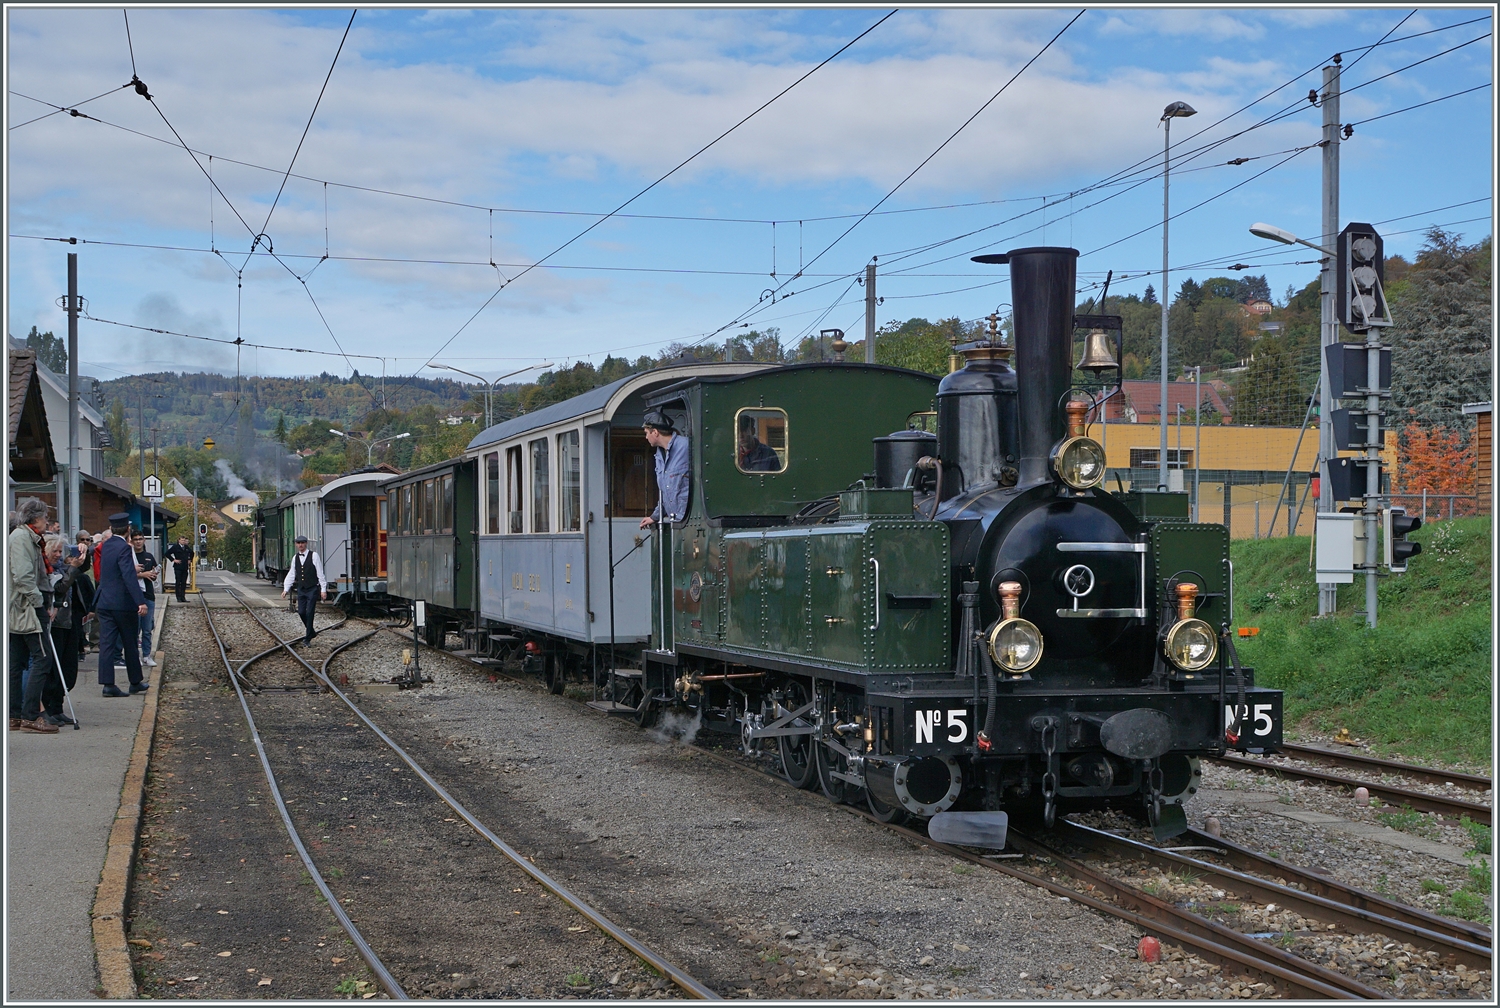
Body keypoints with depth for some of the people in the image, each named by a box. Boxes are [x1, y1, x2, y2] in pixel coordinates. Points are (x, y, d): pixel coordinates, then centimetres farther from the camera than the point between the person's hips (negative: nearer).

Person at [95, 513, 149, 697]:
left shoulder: (106, 545, 8)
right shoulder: (124, 548, -16)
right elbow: (129, 576, -25)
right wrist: (140, 601, -30)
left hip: (104, 602, 6)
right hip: (123, 602, -6)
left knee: (107, 643, 2)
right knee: (131, 644, 7)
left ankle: (107, 683, -3)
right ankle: (136, 682, 18)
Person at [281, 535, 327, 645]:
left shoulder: (314, 556, -7)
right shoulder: (295, 558, 7)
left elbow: (320, 573, -7)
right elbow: (291, 575, 14)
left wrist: (323, 589, -9)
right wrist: (286, 589, 8)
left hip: (312, 589, -5)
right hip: (301, 590, 5)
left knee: (309, 613, -7)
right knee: (301, 612, 2)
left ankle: (308, 639, 0)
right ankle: (312, 632, 24)